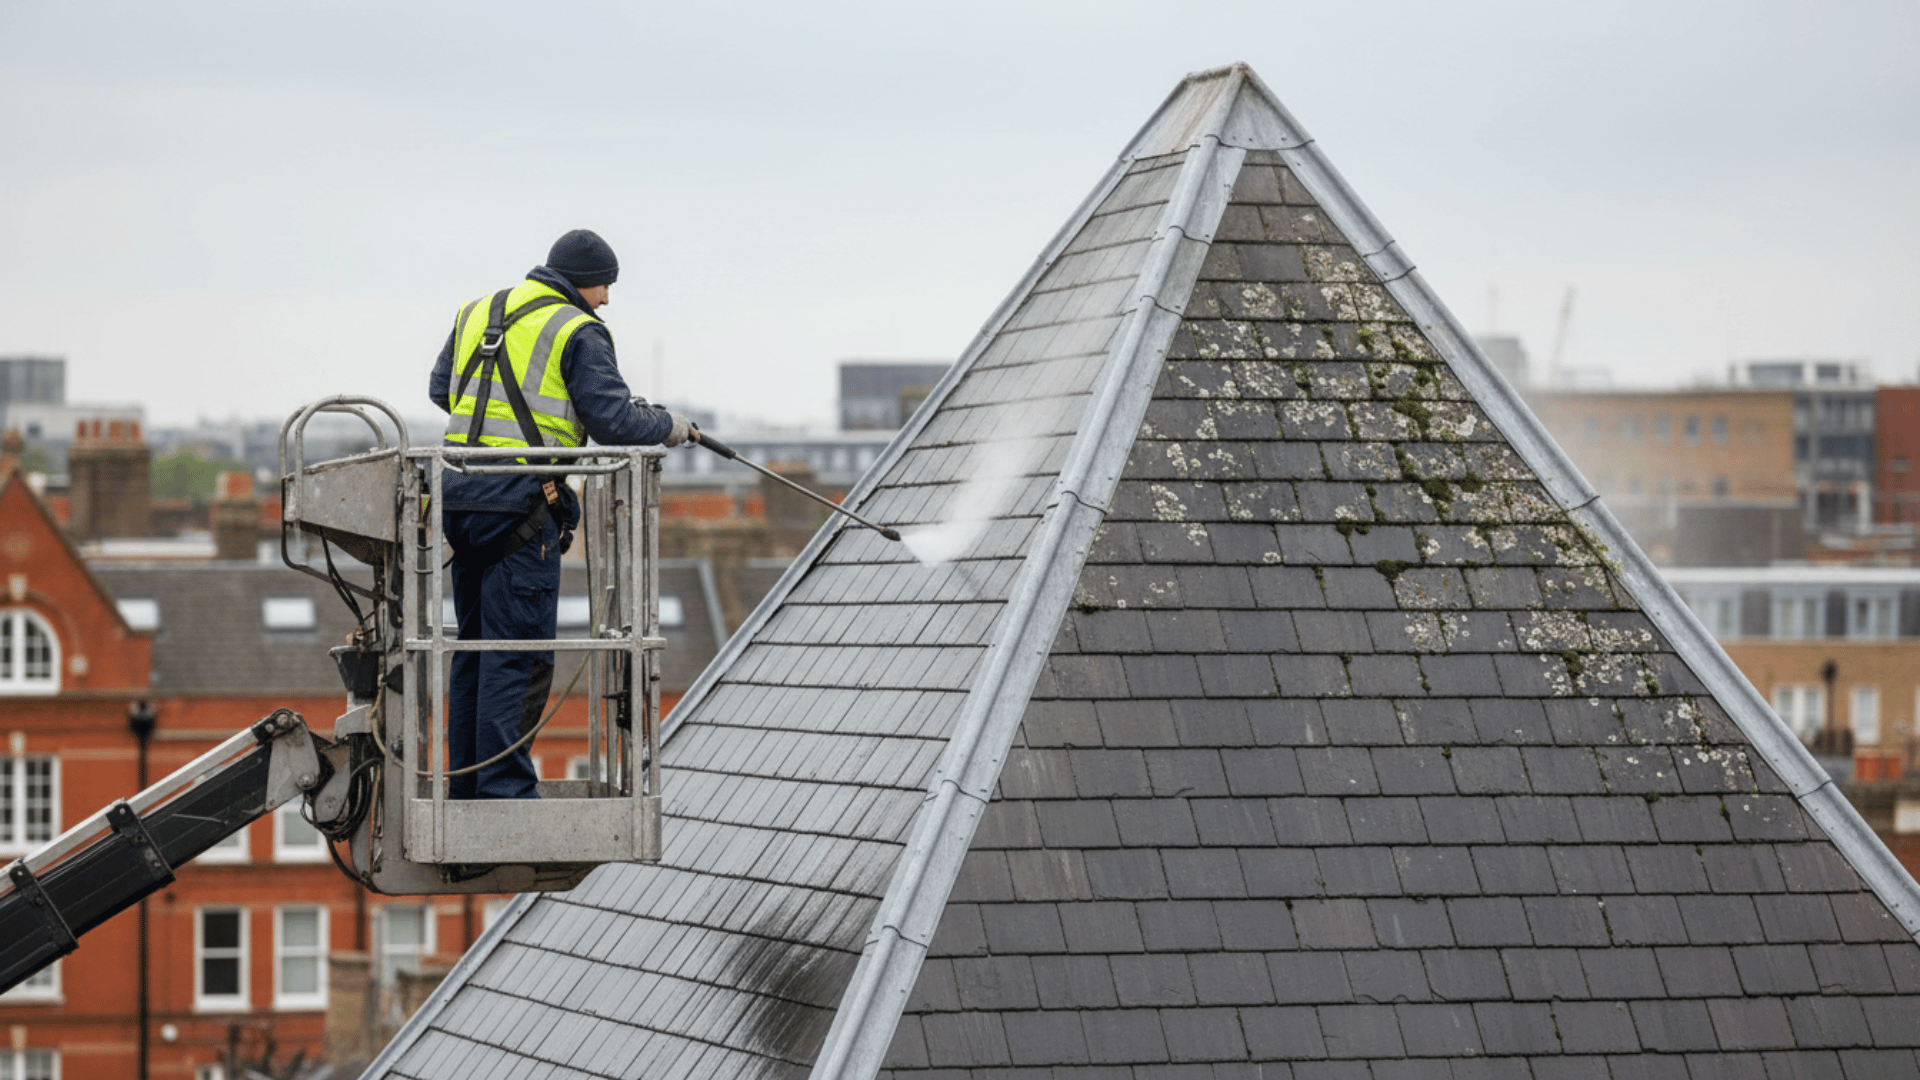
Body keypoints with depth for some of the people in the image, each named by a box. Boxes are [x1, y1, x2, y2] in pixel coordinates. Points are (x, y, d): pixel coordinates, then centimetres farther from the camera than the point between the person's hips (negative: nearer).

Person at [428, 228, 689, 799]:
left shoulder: (477, 313, 17)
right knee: (517, 654, -5)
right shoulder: (578, 331, -6)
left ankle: (466, 787, 19)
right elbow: (613, 420, -10)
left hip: (459, 495, 8)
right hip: (522, 501, -8)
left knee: (475, 646, 15)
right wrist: (668, 426, 7)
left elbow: (440, 388, 25)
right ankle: (504, 792, -8)